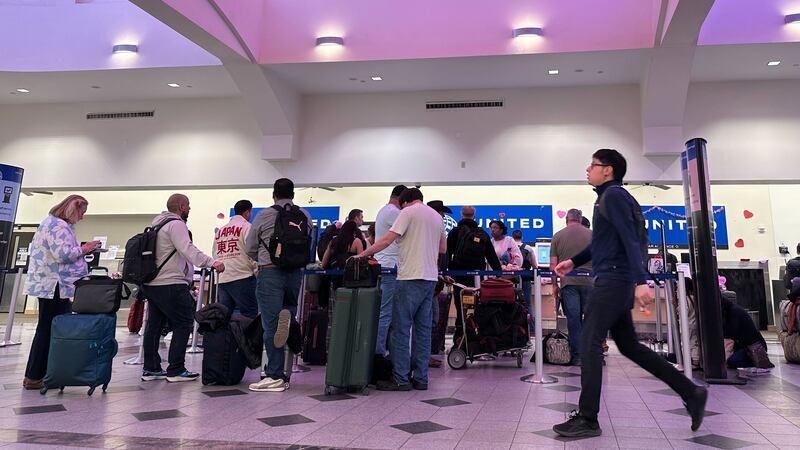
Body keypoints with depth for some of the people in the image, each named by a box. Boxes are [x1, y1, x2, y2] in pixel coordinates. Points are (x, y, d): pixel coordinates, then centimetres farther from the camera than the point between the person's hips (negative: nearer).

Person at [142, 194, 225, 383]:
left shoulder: (158, 223, 21)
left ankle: (150, 369, 20)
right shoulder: (176, 224, -10)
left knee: (154, 325, 13)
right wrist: (212, 262, -32)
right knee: (183, 324, -4)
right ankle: (176, 370, -3)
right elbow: (188, 250, -25)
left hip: (151, 284, 11)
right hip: (170, 285, -10)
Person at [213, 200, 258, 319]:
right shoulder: (246, 227, -3)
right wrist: (258, 272, -4)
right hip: (242, 277, -7)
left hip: (222, 279, 7)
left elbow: (215, 254, 17)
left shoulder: (220, 230, 17)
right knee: (249, 314, -4)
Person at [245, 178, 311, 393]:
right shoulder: (305, 216, 6)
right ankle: (287, 316, -11)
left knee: (271, 325, -1)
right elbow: (308, 246, 8)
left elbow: (250, 249, 6)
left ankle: (275, 377, 1)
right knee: (289, 306, 26)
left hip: (269, 272, -3)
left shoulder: (264, 216, 0)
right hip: (296, 272, 3)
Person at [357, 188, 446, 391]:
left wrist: (362, 254, -3)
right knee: (423, 328, 10)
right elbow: (443, 248, 25)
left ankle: (400, 379, -1)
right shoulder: (437, 216, 17)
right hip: (430, 278, 7)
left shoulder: (408, 212, -4)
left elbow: (387, 239, -10)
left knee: (401, 328, -2)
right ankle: (421, 378, 13)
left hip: (411, 277, -7)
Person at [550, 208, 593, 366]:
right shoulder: (592, 235, 8)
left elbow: (553, 263, 5)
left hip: (568, 282, 0)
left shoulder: (558, 236, 7)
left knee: (573, 319, 1)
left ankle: (577, 356, 3)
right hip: (589, 282, 0)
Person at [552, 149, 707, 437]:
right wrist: (574, 262, 22)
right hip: (616, 282, 10)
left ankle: (587, 419, -3)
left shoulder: (614, 194, -8)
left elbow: (630, 239, -19)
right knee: (629, 346, 13)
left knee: (589, 342, -8)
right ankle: (691, 393, 19)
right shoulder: (606, 197, 21)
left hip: (614, 280, -10)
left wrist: (640, 281, -26)